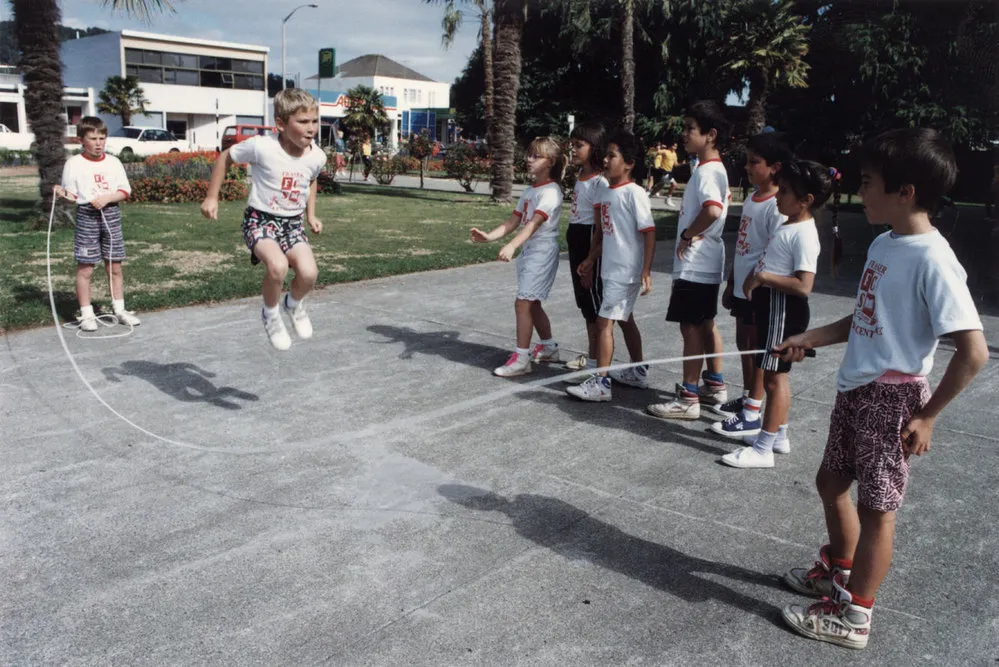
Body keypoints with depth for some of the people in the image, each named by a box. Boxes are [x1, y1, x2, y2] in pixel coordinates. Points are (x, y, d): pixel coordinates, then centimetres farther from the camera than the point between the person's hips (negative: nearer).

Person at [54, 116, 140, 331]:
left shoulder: (113, 162, 6)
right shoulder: (74, 163, -1)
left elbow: (125, 191, 4)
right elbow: (73, 195, -1)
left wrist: (107, 198, -12)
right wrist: (62, 193, -22)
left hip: (111, 214, 3)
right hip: (86, 216, -3)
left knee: (115, 266, 8)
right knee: (85, 268, 0)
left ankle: (119, 309, 18)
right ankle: (86, 314, 7)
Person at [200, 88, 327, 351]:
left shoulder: (317, 156, -7)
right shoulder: (261, 147, -20)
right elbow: (225, 157, -2)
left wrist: (311, 215, 12)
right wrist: (211, 197, -1)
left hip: (293, 223, 4)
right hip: (260, 220, -4)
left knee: (309, 273, -21)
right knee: (277, 265, -32)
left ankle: (294, 304, 16)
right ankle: (271, 314, 0)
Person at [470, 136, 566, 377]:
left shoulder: (551, 191, -14)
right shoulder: (529, 191, 15)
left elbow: (534, 223, -28)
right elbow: (513, 221, 10)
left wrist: (511, 246, -40)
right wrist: (489, 236, -6)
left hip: (543, 252, -9)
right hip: (527, 250, 9)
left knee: (523, 302, -12)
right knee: (532, 303, 15)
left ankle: (521, 358, -8)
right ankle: (548, 347, 31)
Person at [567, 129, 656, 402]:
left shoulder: (633, 193, -15)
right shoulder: (604, 192, 9)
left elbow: (649, 233, -16)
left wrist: (646, 272, -20)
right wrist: (591, 260, 18)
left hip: (627, 271, -9)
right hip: (611, 269, 9)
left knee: (604, 321, -9)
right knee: (625, 319, 19)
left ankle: (600, 382, -4)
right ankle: (638, 372, 34)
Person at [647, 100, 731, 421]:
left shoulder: (706, 171, -18)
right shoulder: (712, 169, 14)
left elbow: (713, 210, -36)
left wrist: (687, 235, -22)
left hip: (694, 264, -11)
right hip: (706, 262, 11)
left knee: (690, 326, -6)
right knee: (705, 323, 17)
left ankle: (688, 399, 0)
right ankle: (715, 387, 28)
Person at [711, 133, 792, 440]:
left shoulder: (777, 207, -18)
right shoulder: (750, 200, 9)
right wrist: (731, 284, 18)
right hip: (742, 287, 9)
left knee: (757, 349, -1)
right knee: (744, 344, 18)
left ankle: (751, 414, 7)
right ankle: (747, 397, 34)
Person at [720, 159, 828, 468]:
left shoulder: (803, 235, -19)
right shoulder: (789, 225, 11)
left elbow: (803, 285, -27)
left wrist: (762, 277, -24)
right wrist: (754, 278, 12)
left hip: (784, 309, -10)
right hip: (770, 304, 10)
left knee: (773, 376, -4)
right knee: (776, 374, 17)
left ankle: (763, 449, 4)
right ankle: (778, 435, 30)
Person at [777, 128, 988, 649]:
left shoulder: (932, 259, -21)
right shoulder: (883, 244, 6)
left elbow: (973, 351, -22)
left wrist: (926, 416, -17)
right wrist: (810, 338, 14)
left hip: (892, 396, -9)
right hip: (855, 388, 9)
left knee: (876, 506, 5)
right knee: (832, 479, 21)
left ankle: (853, 616, 22)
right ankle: (839, 572, 45)